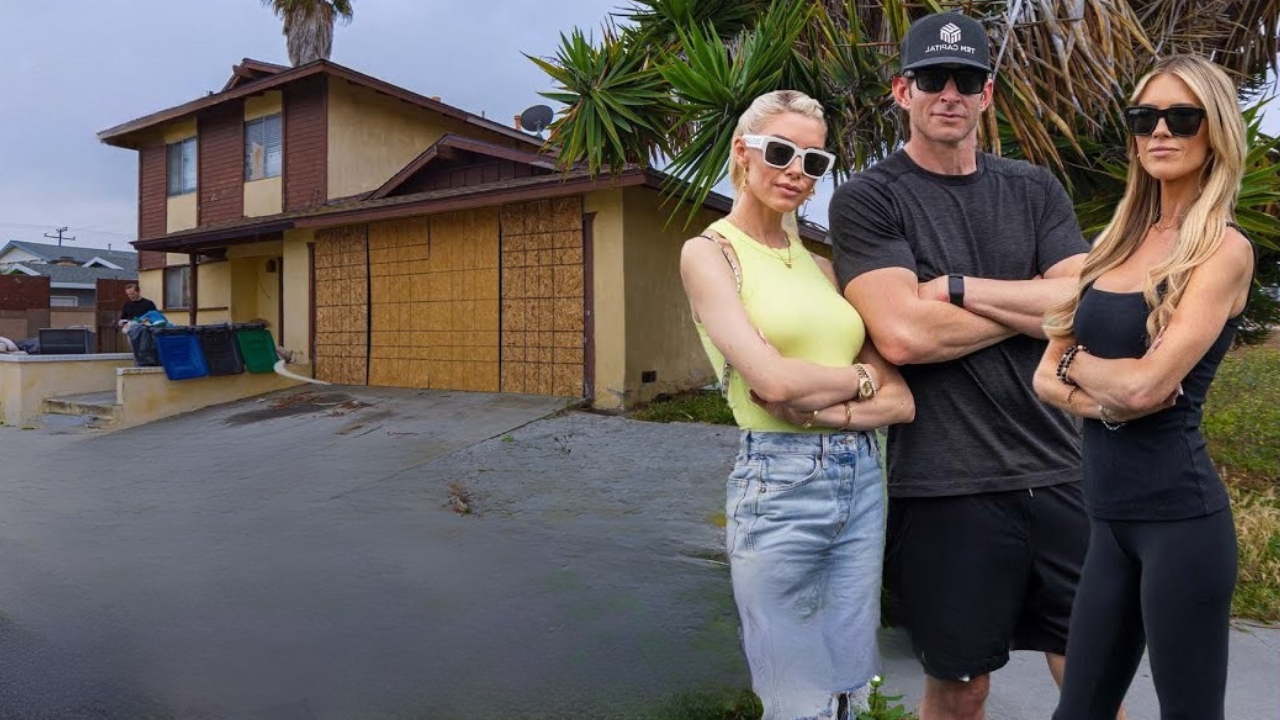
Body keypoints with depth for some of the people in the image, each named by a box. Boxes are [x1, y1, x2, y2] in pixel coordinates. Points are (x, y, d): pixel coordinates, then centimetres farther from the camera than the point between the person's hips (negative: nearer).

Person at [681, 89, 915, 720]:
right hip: (777, 483, -6)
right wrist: (862, 377, -1)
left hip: (862, 479, 6)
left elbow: (901, 400, 6)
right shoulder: (709, 252, -4)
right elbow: (771, 380, -18)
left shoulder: (820, 265, 13)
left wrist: (826, 408, -13)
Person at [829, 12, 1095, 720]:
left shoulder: (1034, 190, 11)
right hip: (944, 485, -4)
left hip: (1056, 471, 4)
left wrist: (957, 288, -11)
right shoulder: (866, 200, -3)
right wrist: (1034, 302, -5)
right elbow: (902, 335, -17)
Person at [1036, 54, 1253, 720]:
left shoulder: (1224, 249, -9)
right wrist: (1103, 396, -12)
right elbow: (1046, 378, 7)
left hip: (1178, 514, -6)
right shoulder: (1119, 241, 11)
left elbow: (1146, 383, -21)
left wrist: (1079, 360, -2)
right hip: (1110, 515, 6)